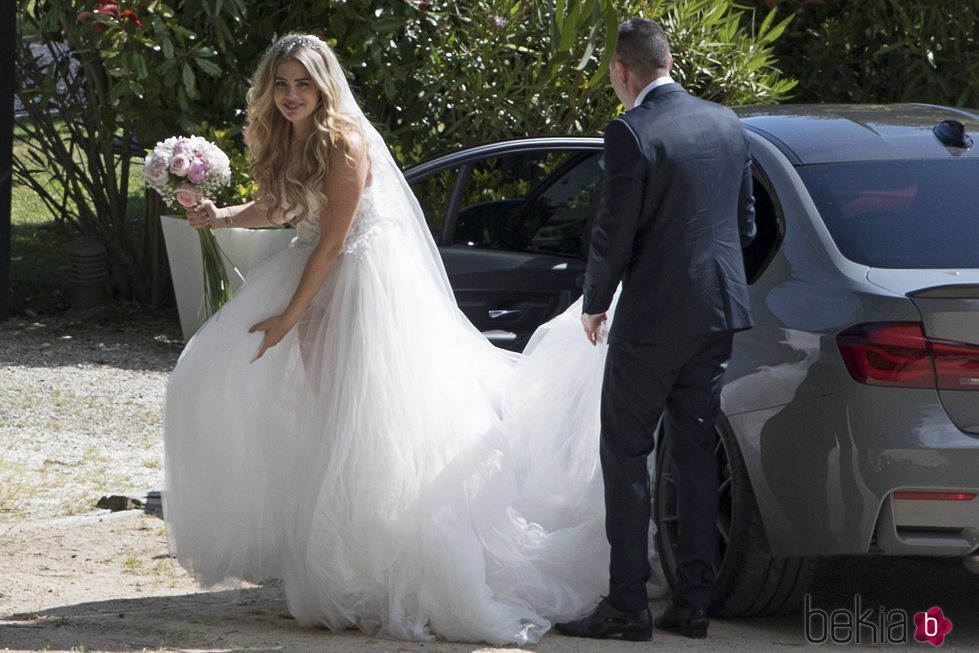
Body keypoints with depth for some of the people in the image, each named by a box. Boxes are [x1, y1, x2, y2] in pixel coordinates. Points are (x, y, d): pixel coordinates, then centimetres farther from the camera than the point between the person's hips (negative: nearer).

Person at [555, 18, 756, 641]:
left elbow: (615, 233, -14)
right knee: (696, 455, 13)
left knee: (626, 455, 2)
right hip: (719, 313, 7)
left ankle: (627, 604, -1)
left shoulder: (631, 133, -16)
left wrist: (596, 303, 1)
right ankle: (693, 602, 14)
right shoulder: (727, 124, 6)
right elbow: (745, 222, 13)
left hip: (653, 316, -6)